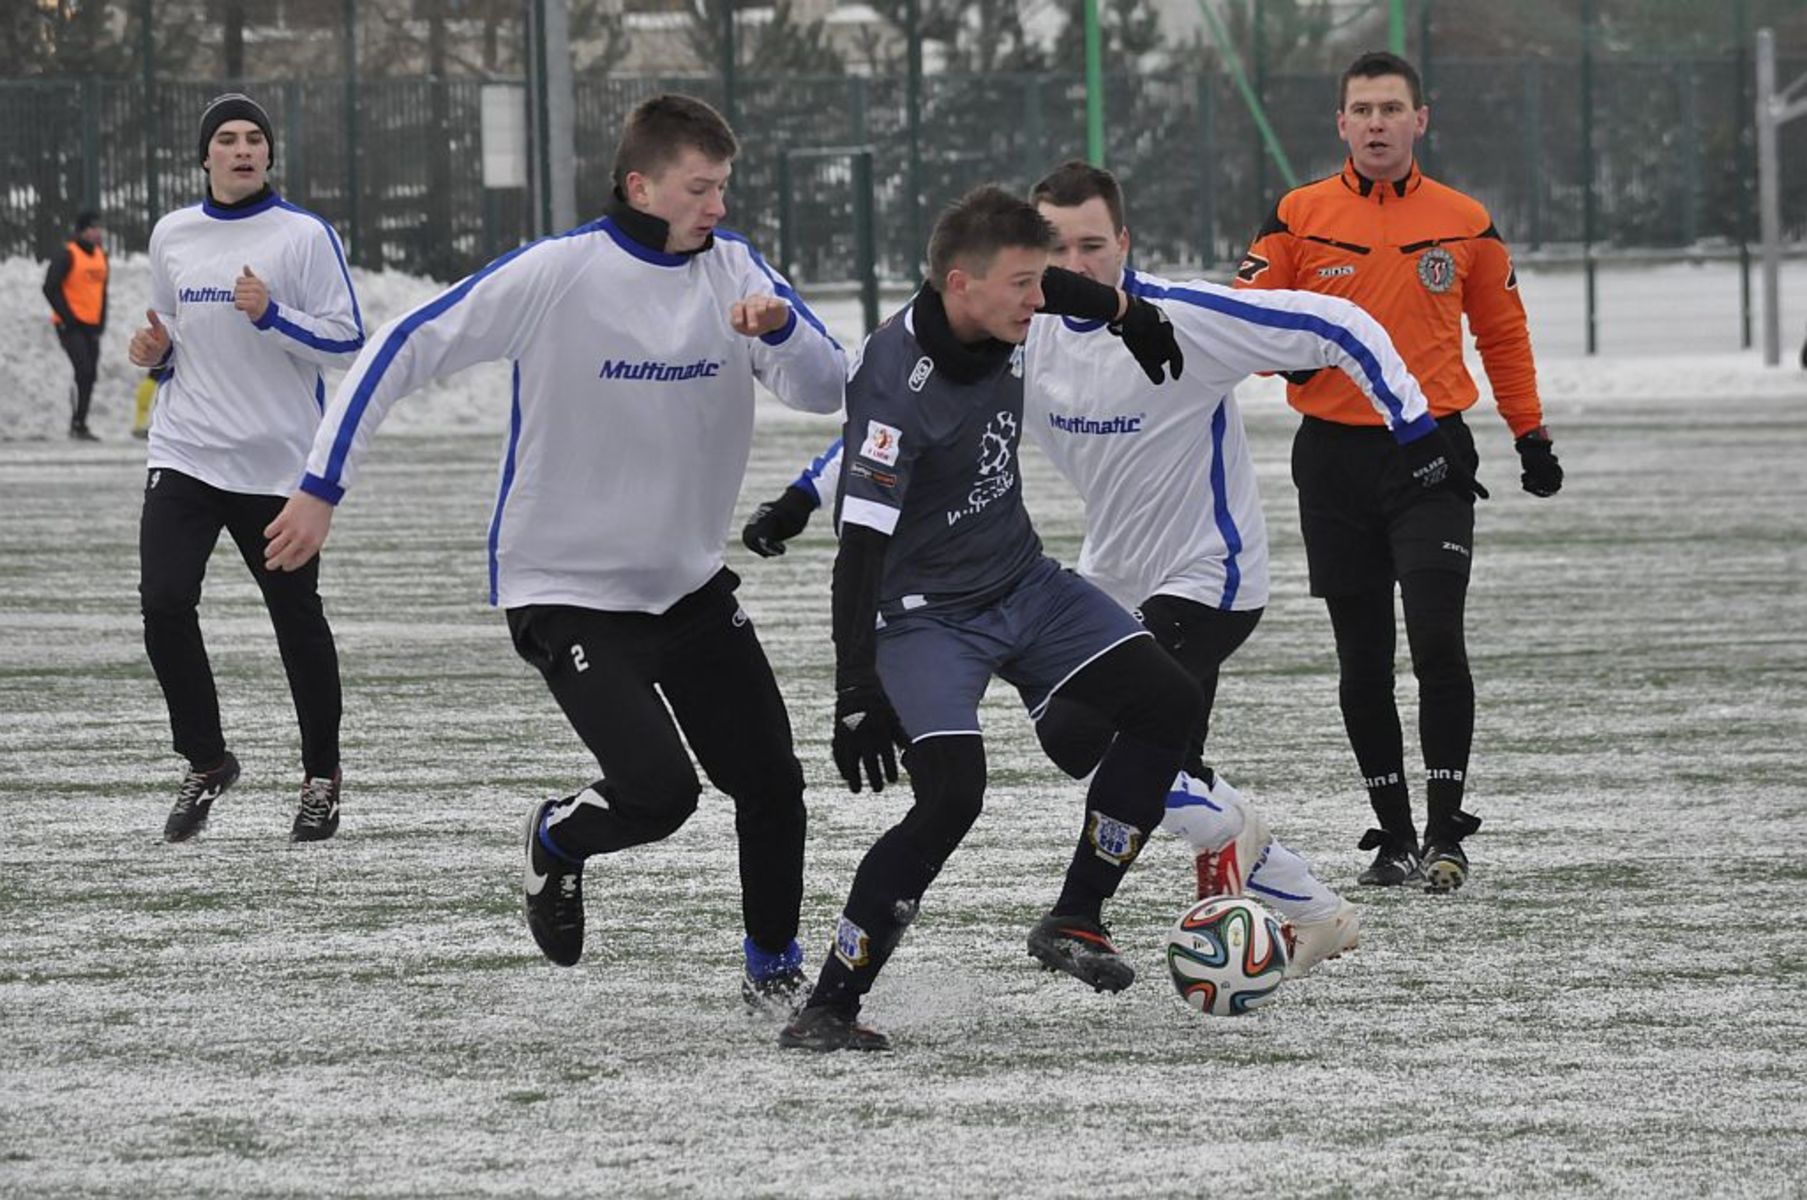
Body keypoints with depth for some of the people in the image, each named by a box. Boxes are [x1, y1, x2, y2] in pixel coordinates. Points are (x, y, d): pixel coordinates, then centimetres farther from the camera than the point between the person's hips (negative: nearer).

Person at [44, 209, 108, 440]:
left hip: (91, 326, 7)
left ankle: (81, 425, 14)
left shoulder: (100, 255, 13)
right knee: (83, 371, -17)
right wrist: (67, 317, -15)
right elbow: (50, 288, -14)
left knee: (90, 376, 6)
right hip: (70, 326, -7)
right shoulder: (67, 255, -10)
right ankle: (77, 424, -12)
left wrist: (101, 322, 11)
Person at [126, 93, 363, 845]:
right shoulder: (172, 236, 10)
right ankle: (206, 764, 5)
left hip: (277, 463, -3)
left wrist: (271, 314, -20)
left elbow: (347, 343, -7)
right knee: (164, 601, -13)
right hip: (184, 454, 3)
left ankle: (321, 779, 23)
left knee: (297, 617, 5)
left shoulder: (305, 236, -4)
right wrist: (157, 352, 1)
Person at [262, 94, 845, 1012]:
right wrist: (323, 486, -15)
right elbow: (405, 350, -13)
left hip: (690, 582, 5)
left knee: (770, 782, 3)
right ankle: (557, 841, 16)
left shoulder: (732, 268, -3)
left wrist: (781, 329, -28)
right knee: (659, 789, -19)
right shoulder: (557, 274, -17)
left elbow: (828, 391, -6)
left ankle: (774, 968, 27)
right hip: (565, 588, -5)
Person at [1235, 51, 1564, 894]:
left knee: (1436, 638, -14)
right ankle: (1394, 836, 15)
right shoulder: (1301, 218, 2)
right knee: (1363, 661, 5)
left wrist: (1530, 435, 14)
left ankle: (1446, 833, -6)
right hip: (1335, 457, 1)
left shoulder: (1464, 224, 5)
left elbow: (1503, 332, 16)